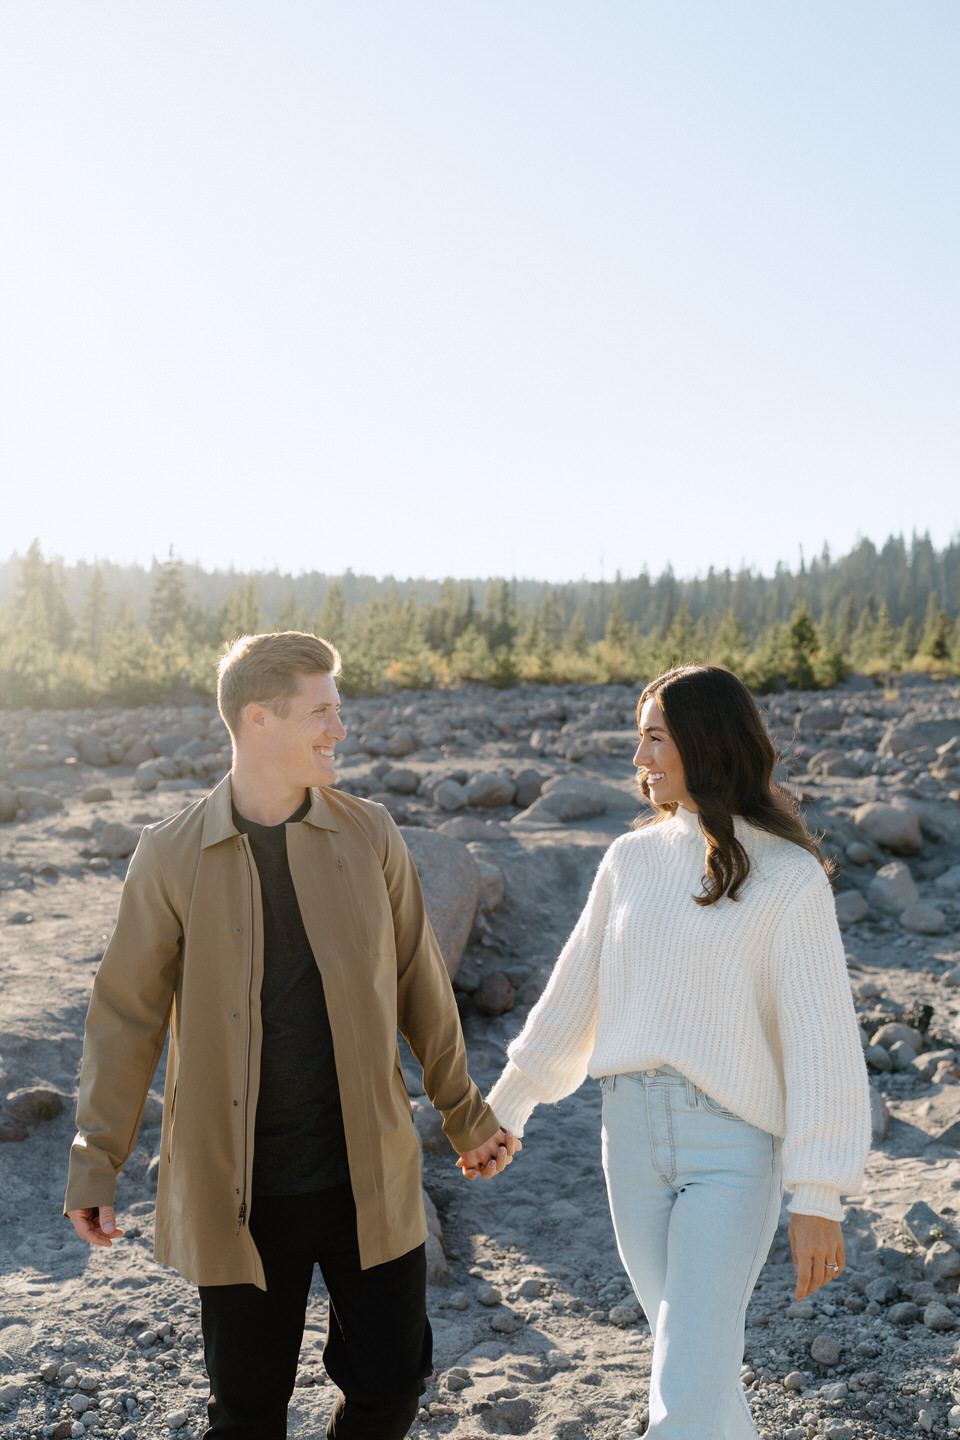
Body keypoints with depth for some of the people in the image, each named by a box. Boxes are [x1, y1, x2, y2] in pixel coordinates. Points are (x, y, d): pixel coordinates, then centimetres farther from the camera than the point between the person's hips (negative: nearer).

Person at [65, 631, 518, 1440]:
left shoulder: (368, 834, -1)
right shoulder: (171, 858, -7)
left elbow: (418, 984, 7)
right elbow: (127, 1016, 0)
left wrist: (467, 1114, 13)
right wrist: (95, 1163, -1)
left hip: (370, 1177, 2)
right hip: (238, 1194, -1)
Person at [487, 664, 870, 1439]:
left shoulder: (790, 879, -12)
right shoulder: (632, 861, 3)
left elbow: (821, 1041, -12)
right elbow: (574, 996, 12)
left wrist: (820, 1200, -13)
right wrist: (502, 1109, 17)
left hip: (733, 1147, -5)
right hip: (635, 1134, 5)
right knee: (696, 1351, 18)